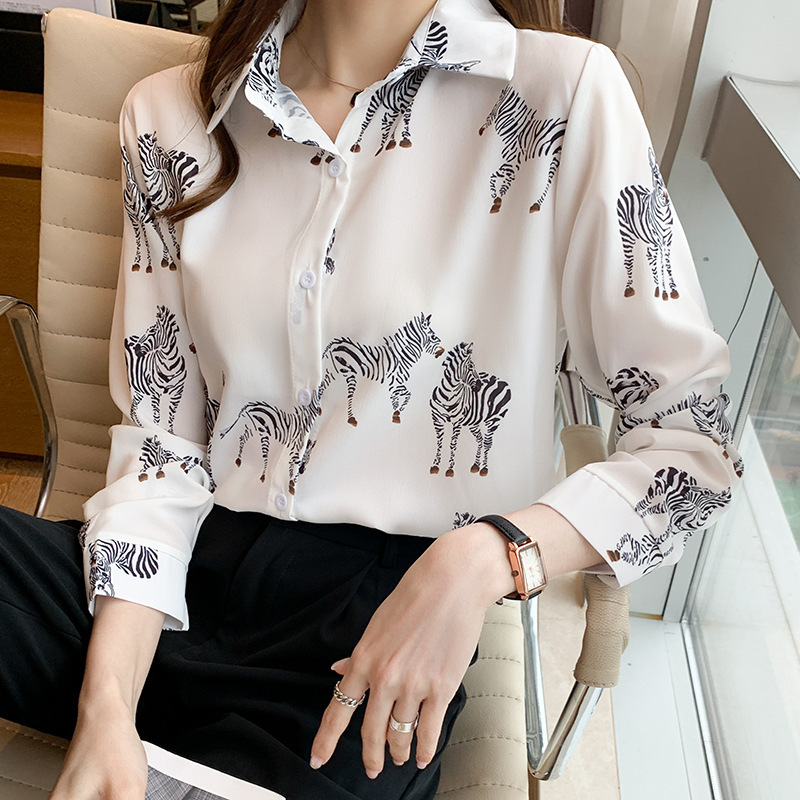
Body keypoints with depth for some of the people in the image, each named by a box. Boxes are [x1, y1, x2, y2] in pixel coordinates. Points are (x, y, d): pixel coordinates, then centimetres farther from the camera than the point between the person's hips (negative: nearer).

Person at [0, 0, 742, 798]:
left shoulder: (565, 93, -6)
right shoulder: (168, 115, 5)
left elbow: (696, 436, -5)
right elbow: (159, 439, 3)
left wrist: (482, 557, -21)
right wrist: (107, 703, -10)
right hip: (191, 562, 3)